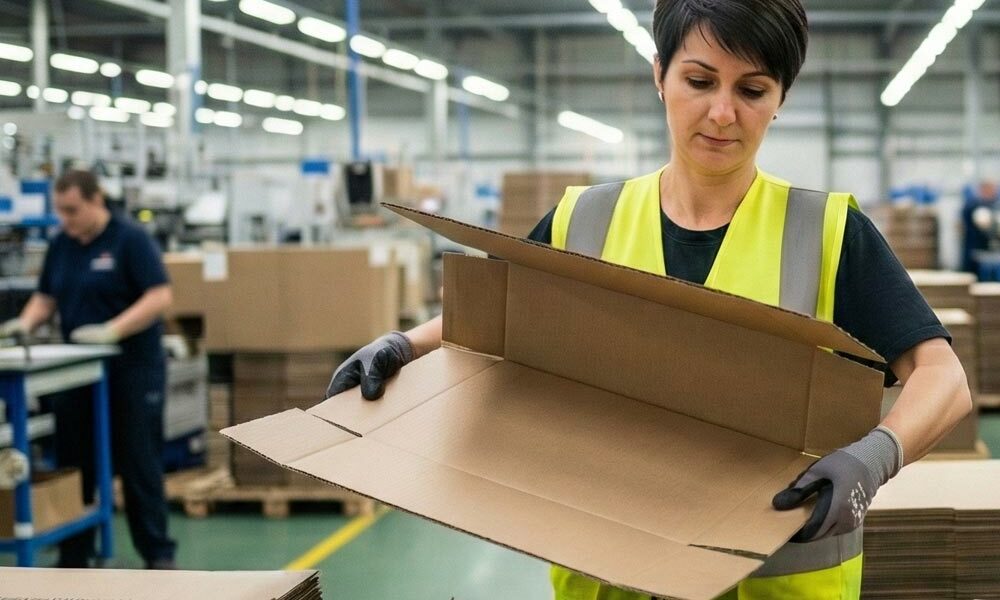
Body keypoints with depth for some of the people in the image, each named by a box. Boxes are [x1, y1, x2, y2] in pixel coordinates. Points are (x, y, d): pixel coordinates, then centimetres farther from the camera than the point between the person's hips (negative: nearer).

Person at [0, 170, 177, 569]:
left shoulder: (130, 240, -10)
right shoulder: (61, 245, 8)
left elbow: (160, 297, -17)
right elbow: (45, 298, 14)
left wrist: (112, 330, -27)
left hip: (132, 369, -6)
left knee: (139, 464, -1)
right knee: (73, 464, 7)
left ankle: (158, 554, 7)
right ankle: (73, 555, 15)